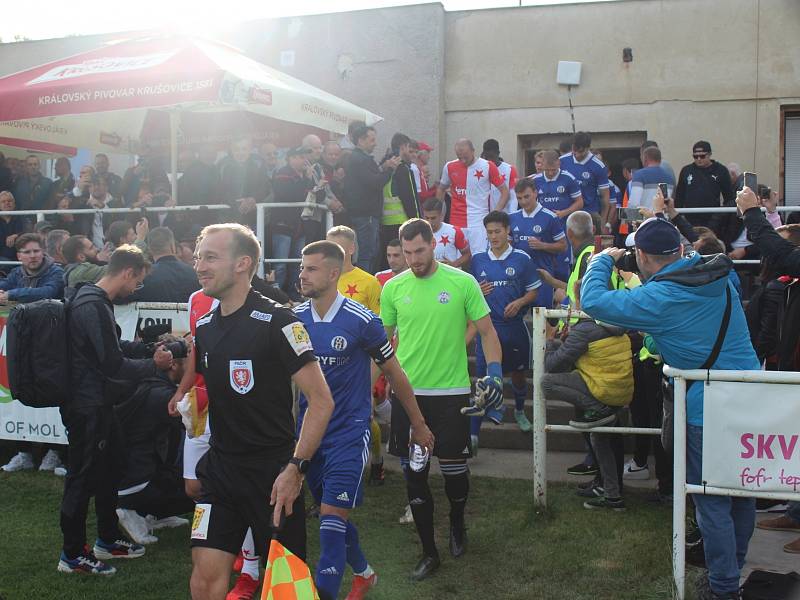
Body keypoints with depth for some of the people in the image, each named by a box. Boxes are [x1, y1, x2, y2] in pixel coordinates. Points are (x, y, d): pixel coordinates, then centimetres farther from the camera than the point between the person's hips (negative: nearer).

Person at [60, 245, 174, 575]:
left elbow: (112, 348, 22)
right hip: (88, 408, -11)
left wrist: (147, 345, 13)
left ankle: (107, 539, 33)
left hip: (97, 404, 11)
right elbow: (113, 365, -23)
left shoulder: (93, 300, 11)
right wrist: (154, 364, -10)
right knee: (82, 478, 1)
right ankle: (73, 555, 13)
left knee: (106, 471, 20)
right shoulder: (94, 307, -23)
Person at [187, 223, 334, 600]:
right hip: (220, 468, 6)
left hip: (273, 470, -5)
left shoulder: (277, 322, -14)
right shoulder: (204, 326, 7)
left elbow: (321, 400, -16)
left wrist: (296, 467, -21)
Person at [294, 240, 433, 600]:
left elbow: (393, 373, -2)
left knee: (332, 516, -12)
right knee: (331, 513, 16)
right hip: (308, 431, 5)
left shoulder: (361, 320, -13)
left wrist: (418, 424, 5)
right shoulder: (295, 318, -1)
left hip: (349, 433, -5)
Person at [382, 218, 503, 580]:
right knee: (414, 475, 5)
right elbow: (384, 340, 11)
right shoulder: (393, 288, 1)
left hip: (452, 392, -2)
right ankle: (429, 552, 20)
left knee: (455, 469, 6)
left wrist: (495, 371, -13)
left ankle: (457, 524, 38)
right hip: (407, 393, 2)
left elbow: (486, 331, 0)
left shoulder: (463, 283, -6)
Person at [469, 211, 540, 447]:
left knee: (517, 372, 18)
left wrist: (519, 303, -16)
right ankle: (473, 435, -4)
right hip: (487, 327, 0)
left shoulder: (522, 259, -3)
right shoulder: (478, 260, 3)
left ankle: (519, 412, 48)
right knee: (484, 378, -6)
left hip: (514, 326, 0)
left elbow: (533, 291, 2)